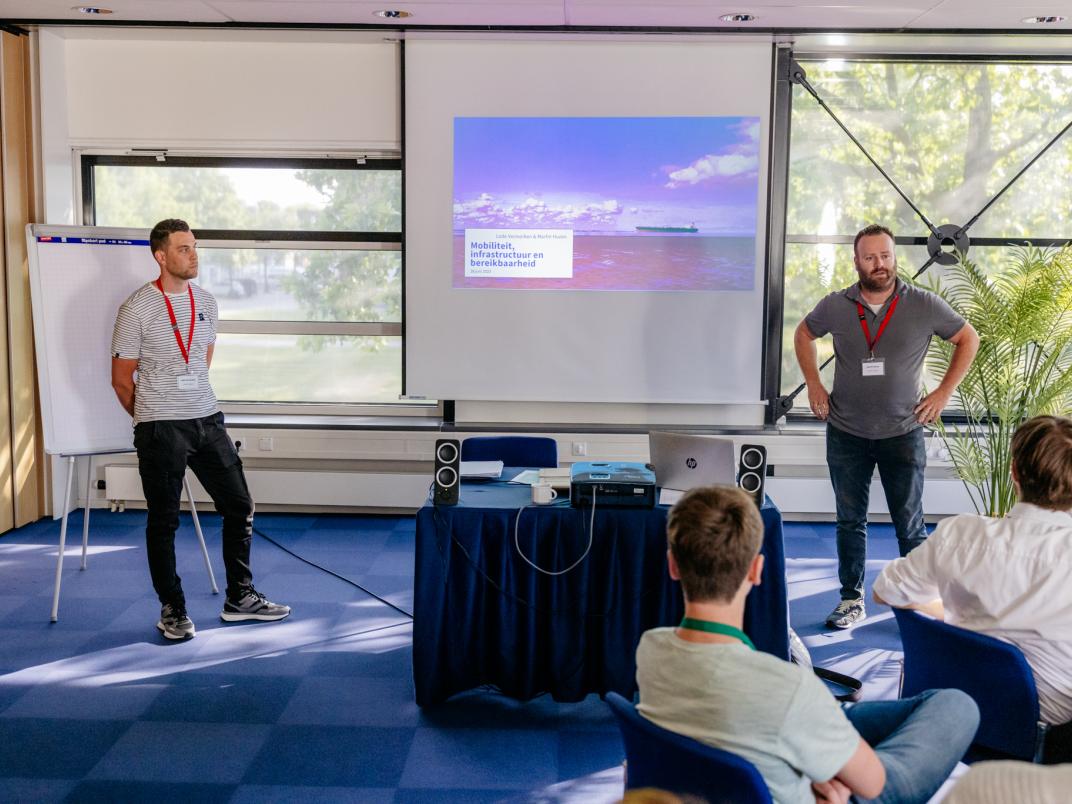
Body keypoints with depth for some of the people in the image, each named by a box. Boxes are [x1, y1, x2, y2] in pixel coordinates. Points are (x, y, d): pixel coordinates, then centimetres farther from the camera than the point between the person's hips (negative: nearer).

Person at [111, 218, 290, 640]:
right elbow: (121, 378, -3)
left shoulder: (206, 301, 9)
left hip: (207, 420, 6)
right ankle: (172, 610, 19)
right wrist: (152, 419, 7)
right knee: (163, 522, 4)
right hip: (160, 430, -6)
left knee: (239, 507, 8)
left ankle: (240, 598, 23)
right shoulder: (137, 309, -9)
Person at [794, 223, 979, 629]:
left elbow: (968, 339, 6)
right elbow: (803, 334, 16)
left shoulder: (925, 305, -7)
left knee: (910, 527, 5)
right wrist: (814, 385, 6)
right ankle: (852, 600, 23)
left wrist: (944, 391, -1)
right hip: (846, 434, 2)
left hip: (902, 433, -1)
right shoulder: (835, 306, -3)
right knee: (850, 522, 11)